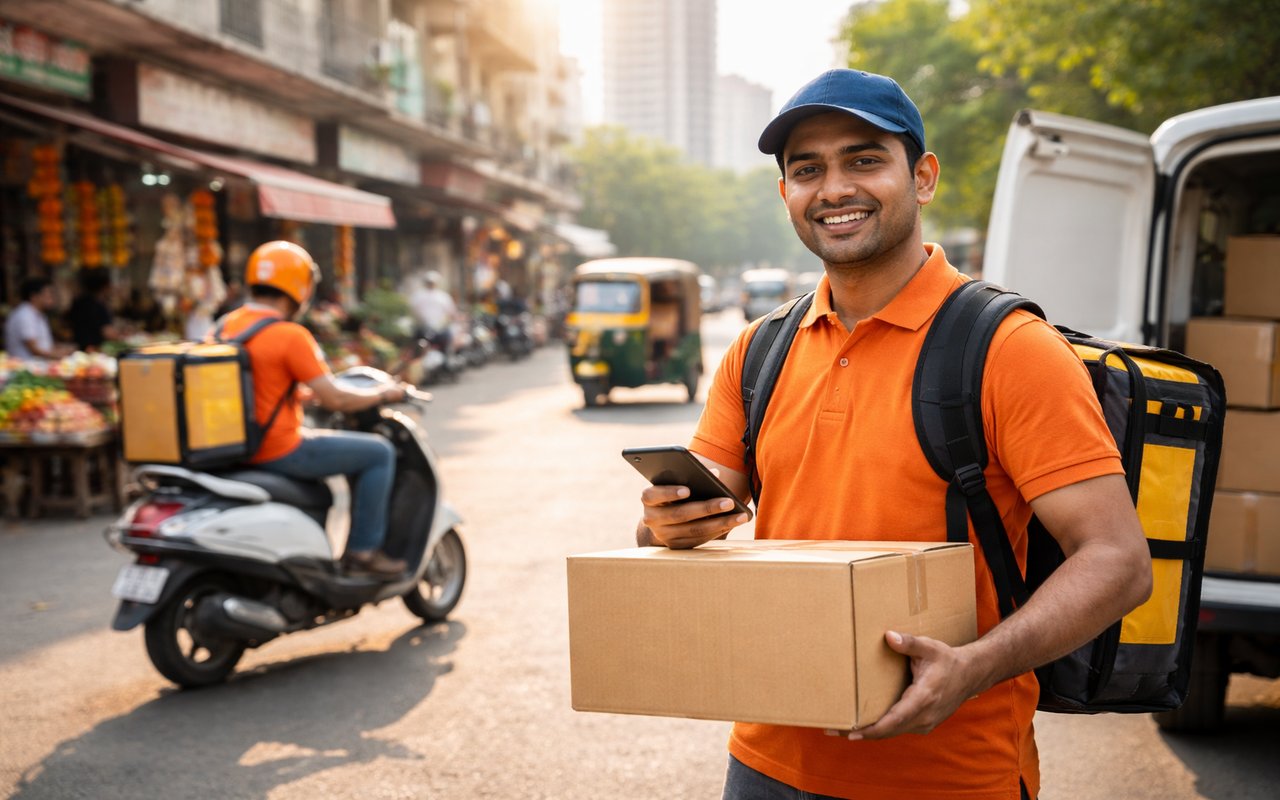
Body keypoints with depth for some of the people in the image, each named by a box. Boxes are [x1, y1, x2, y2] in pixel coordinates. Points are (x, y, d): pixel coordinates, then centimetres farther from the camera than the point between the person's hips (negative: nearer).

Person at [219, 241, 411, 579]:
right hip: (278, 451, -9)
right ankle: (363, 550, 5)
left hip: (238, 447, 9)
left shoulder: (226, 325, 8)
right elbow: (334, 399, -17)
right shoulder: (290, 335, -18)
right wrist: (383, 394, -1)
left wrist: (307, 395, 26)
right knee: (379, 453, 3)